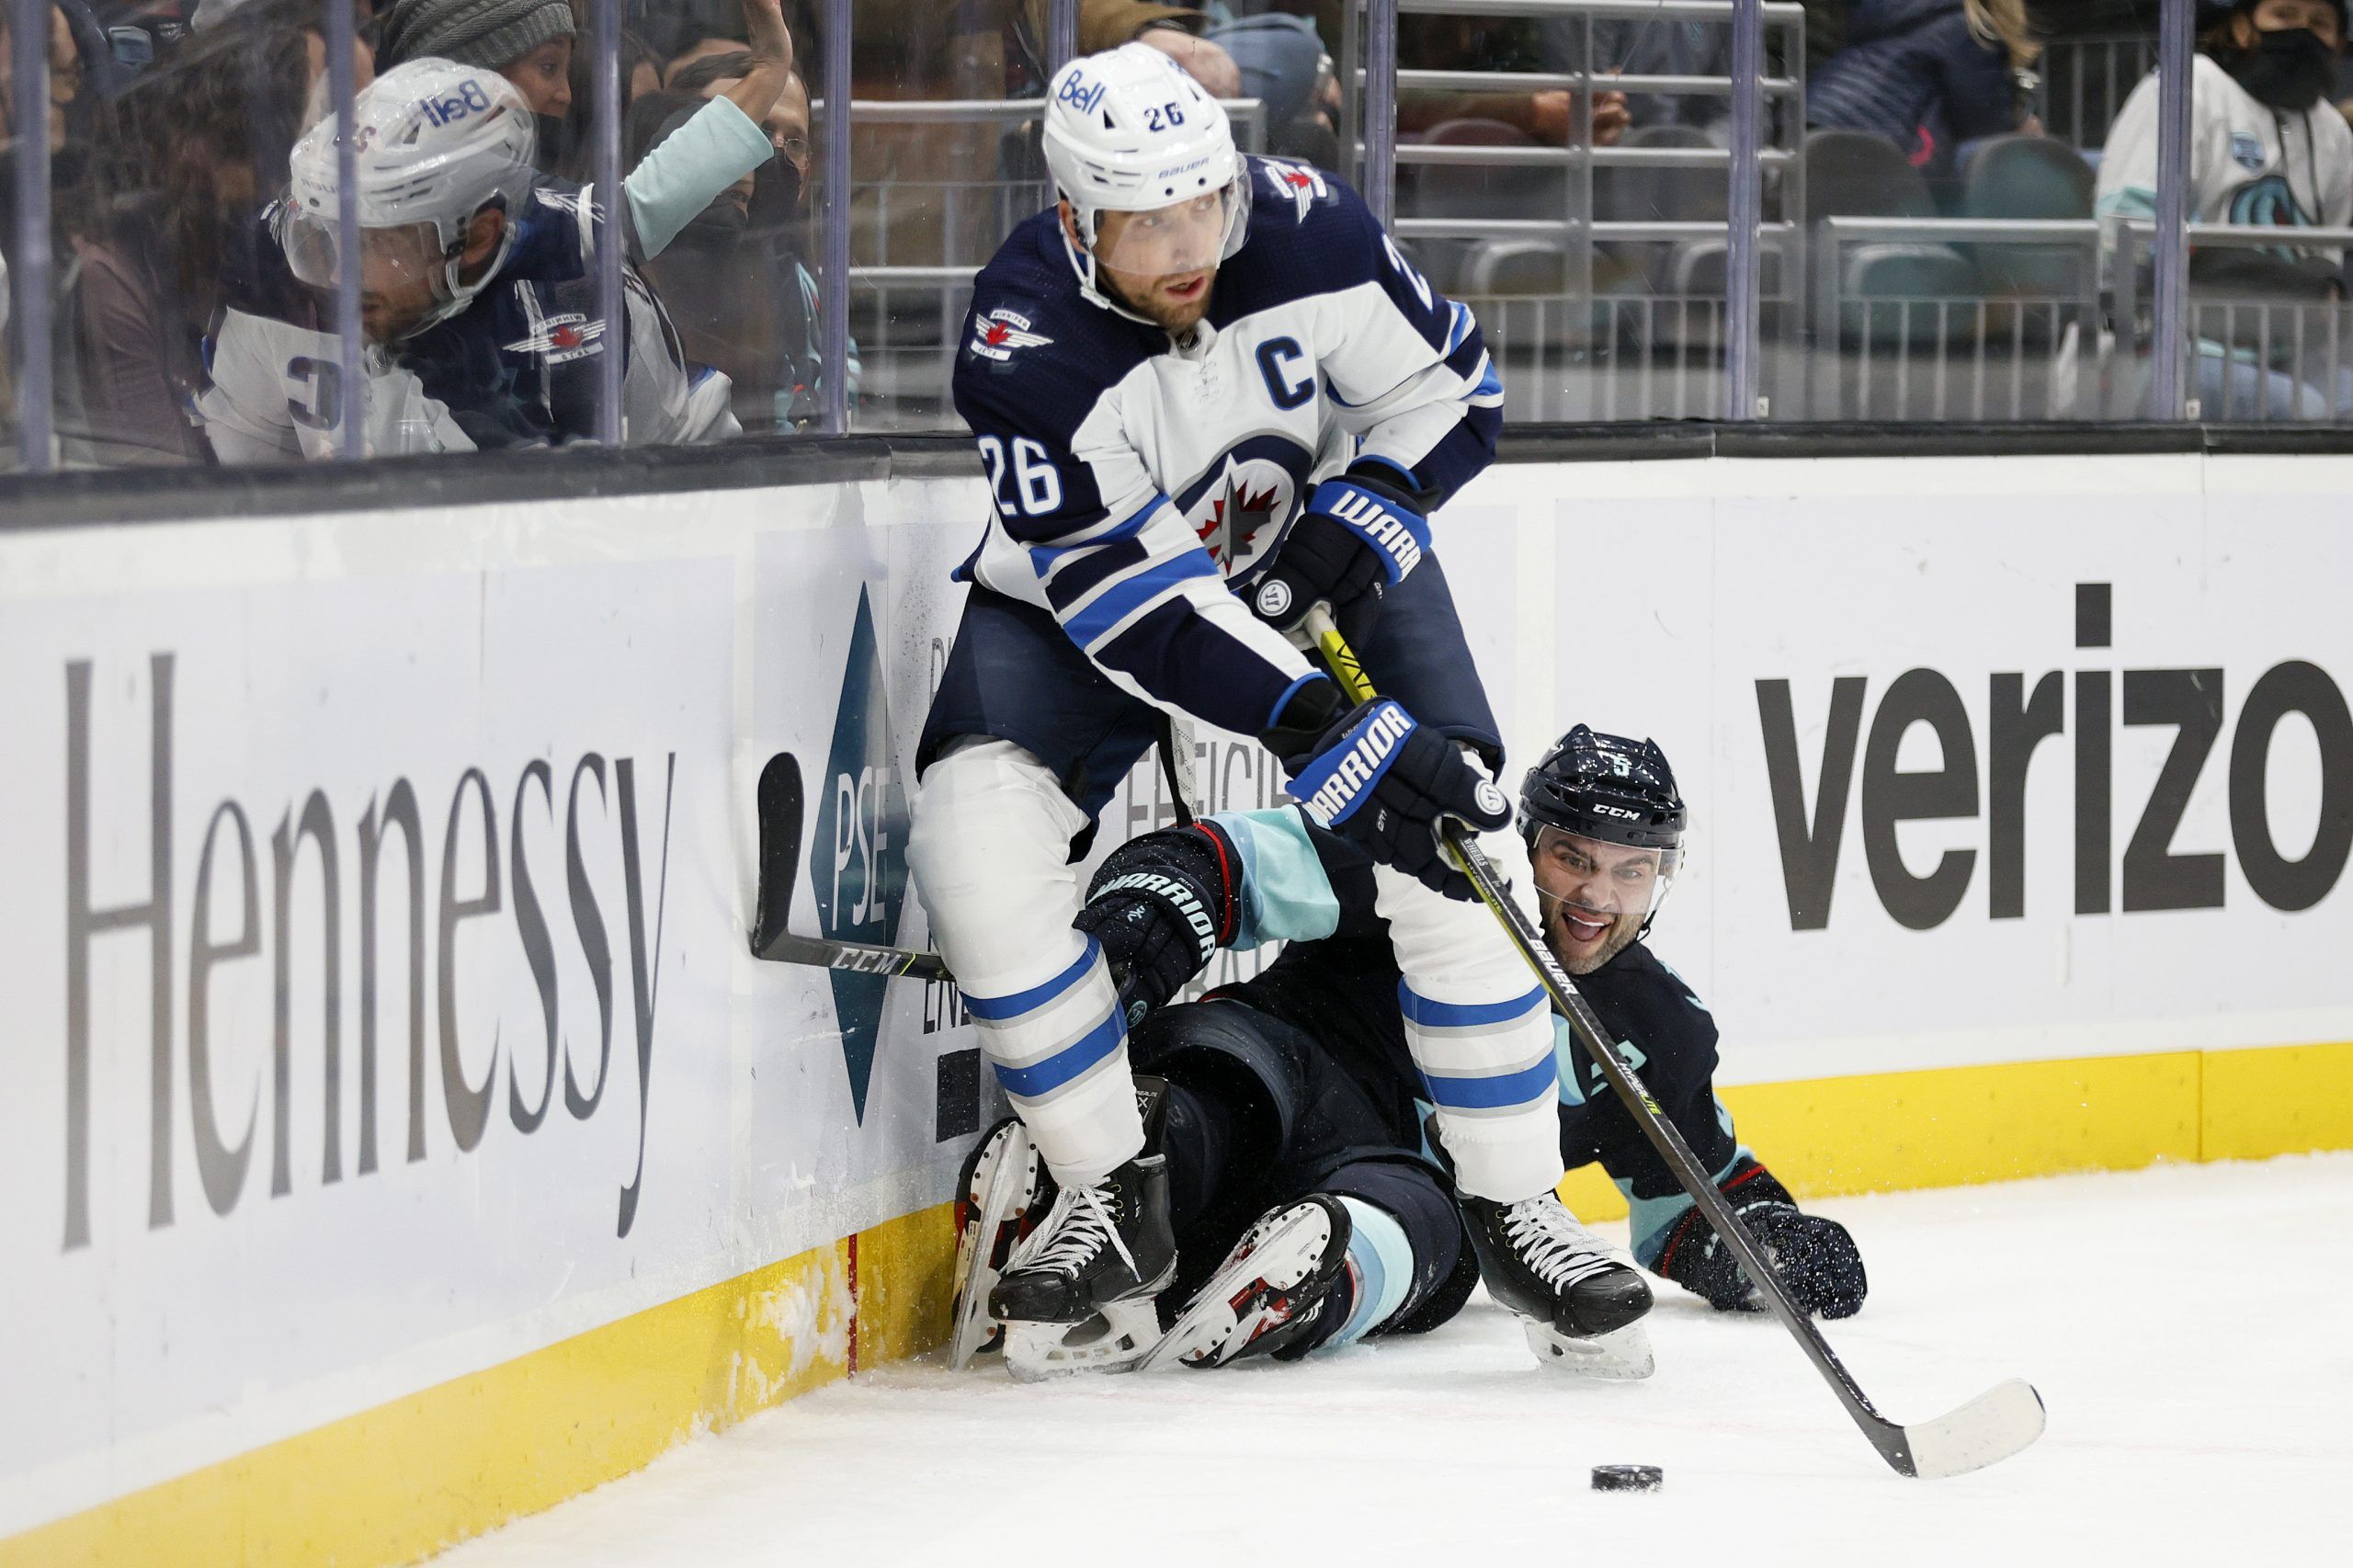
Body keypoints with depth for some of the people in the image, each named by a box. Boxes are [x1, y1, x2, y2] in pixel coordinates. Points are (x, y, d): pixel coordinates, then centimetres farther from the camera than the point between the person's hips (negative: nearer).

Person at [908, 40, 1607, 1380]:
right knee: (979, 842, -21)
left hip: (1315, 544, 1)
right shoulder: (1027, 340, -32)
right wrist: (1323, 729, -40)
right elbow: (1126, 597, -34)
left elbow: (1452, 388, -7)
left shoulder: (1310, 232, -25)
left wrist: (1362, 515, -25)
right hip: (1088, 586, -1)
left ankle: (1516, 1205, -3)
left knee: (1449, 832, -15)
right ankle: (1119, 1199, -8)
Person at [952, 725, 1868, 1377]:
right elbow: (1238, 860, -9)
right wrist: (1147, 910, -31)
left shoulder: (1661, 1037, 16)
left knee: (1426, 1233, -36)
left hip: (1398, 1182, 2)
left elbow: (1693, 1201, 29)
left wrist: (1769, 1234, 6)